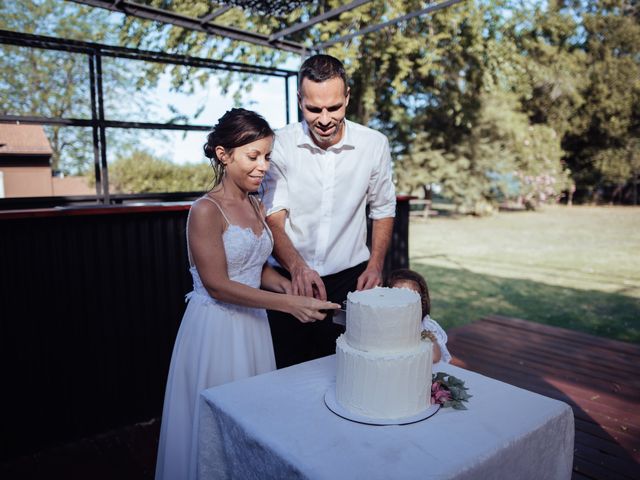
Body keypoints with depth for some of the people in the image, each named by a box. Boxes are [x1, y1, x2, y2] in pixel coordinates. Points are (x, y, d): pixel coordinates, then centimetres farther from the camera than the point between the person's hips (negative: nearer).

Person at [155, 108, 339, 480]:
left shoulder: (257, 206, 6)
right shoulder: (206, 211, -17)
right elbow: (217, 285, -20)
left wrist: (282, 283, -7)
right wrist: (288, 304, -24)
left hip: (253, 323, 7)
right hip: (216, 327, -6)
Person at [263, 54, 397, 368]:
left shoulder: (375, 144, -3)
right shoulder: (280, 145, -8)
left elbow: (383, 210, 8)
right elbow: (273, 218, -10)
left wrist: (375, 266, -4)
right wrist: (297, 267, -27)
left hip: (351, 277, 1)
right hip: (290, 279, -1)